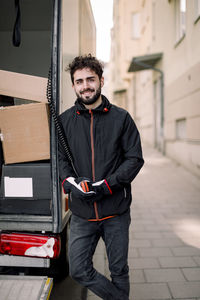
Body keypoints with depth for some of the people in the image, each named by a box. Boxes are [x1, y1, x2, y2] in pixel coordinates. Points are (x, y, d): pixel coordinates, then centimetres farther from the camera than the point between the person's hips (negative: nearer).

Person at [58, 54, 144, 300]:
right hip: (81, 213, 2)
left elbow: (135, 159, -3)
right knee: (78, 270, 7)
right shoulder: (64, 120, 3)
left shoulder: (121, 118, -2)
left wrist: (105, 185, -15)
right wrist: (71, 184, -13)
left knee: (119, 271, 13)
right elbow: (60, 158, 6)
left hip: (116, 210, -1)